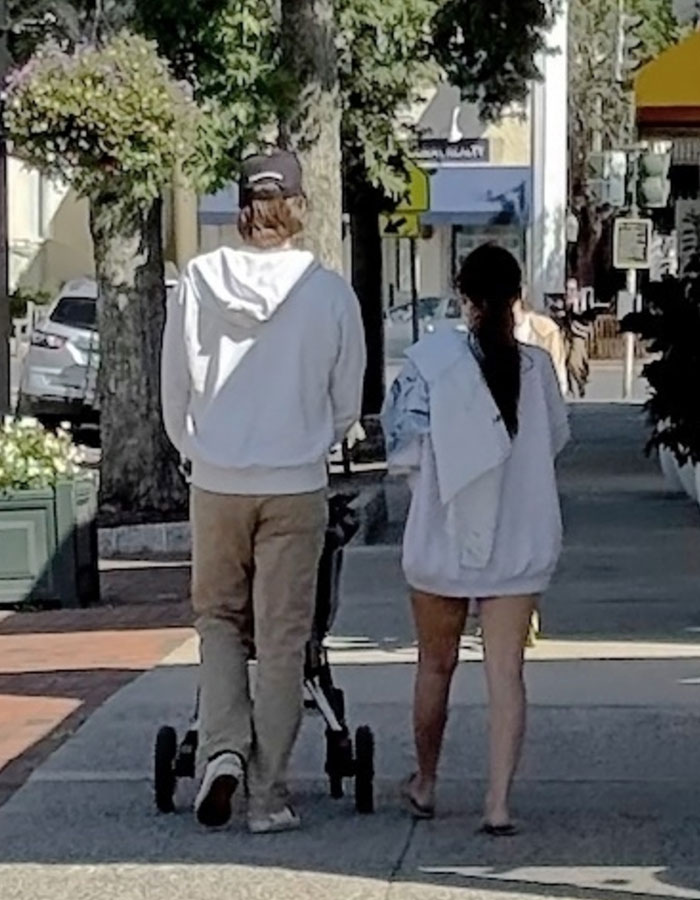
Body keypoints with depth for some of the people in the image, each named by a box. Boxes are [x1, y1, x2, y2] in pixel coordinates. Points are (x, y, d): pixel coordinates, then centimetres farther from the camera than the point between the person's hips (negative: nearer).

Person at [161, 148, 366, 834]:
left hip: (216, 484, 1)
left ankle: (222, 748, -1)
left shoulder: (198, 282, -4)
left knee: (219, 618, 18)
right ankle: (268, 795, 9)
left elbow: (174, 391, 4)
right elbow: (348, 401, 3)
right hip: (297, 487, -1)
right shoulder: (328, 291, -7)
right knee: (282, 637, 6)